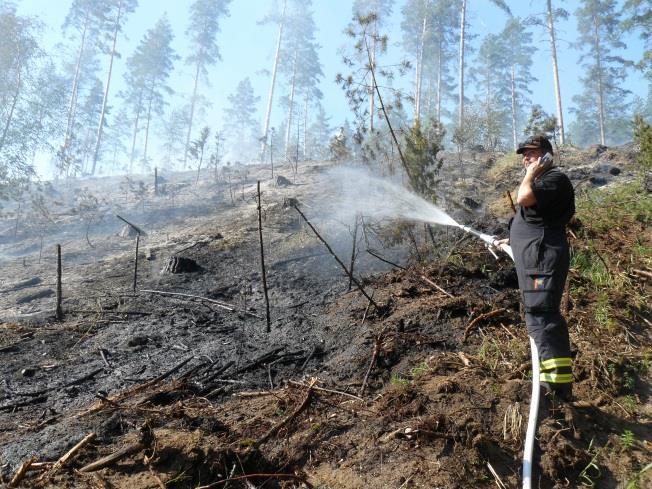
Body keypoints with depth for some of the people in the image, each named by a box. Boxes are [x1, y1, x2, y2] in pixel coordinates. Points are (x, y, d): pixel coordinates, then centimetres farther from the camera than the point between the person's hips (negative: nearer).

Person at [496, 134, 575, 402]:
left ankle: (558, 383, -18)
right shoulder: (541, 180, 24)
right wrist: (514, 240, 31)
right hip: (533, 259, 11)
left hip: (543, 257, -11)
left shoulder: (555, 178, -8)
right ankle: (555, 380, 22)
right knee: (543, 318, 13)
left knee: (541, 316, -18)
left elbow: (523, 198, -25)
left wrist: (531, 174, -9)